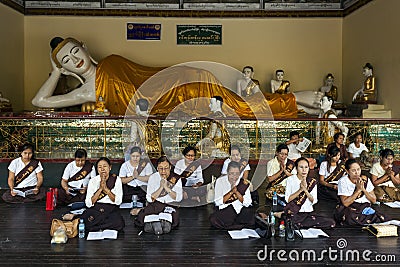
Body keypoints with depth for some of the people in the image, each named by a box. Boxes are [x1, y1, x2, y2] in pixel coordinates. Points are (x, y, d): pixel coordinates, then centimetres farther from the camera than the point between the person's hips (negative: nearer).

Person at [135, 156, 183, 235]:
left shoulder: (176, 179, 2)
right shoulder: (153, 177, 3)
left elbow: (178, 198, -7)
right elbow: (149, 199, -4)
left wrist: (166, 187, -18)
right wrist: (161, 187, -16)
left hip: (170, 205, 0)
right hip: (155, 205, 1)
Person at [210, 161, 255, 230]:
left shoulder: (244, 183, -4)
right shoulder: (220, 181, -6)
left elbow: (247, 203, -9)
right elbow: (218, 202, -11)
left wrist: (236, 192, -21)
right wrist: (231, 192, -21)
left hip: (239, 209, 1)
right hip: (223, 209, 0)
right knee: (214, 220, -30)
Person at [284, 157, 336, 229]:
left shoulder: (312, 181, 10)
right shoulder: (291, 179, 2)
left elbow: (313, 201, 1)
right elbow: (288, 199, -6)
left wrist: (306, 190, -14)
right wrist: (300, 189, -15)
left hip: (309, 212, 5)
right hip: (294, 213, -5)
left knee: (331, 223, -18)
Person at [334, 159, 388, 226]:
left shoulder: (365, 180, 3)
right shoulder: (343, 181, -8)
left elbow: (374, 200, 3)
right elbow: (345, 203, -15)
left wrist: (363, 189, -13)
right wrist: (358, 190, -18)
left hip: (365, 207, 4)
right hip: (349, 209, -4)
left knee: (382, 218, -23)